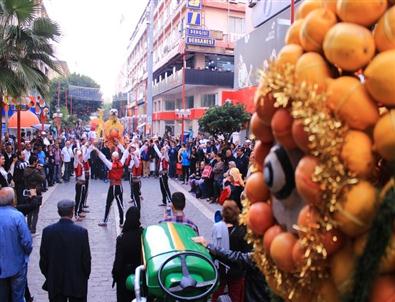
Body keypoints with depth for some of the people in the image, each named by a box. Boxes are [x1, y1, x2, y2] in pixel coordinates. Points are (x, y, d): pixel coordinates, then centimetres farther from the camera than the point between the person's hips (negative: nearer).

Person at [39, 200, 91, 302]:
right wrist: (86, 276, 7)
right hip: (77, 282, -2)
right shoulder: (81, 231, -15)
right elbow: (86, 258, -9)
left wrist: (47, 275, 14)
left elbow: (43, 257, -1)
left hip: (55, 282, 2)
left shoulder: (47, 231, -9)